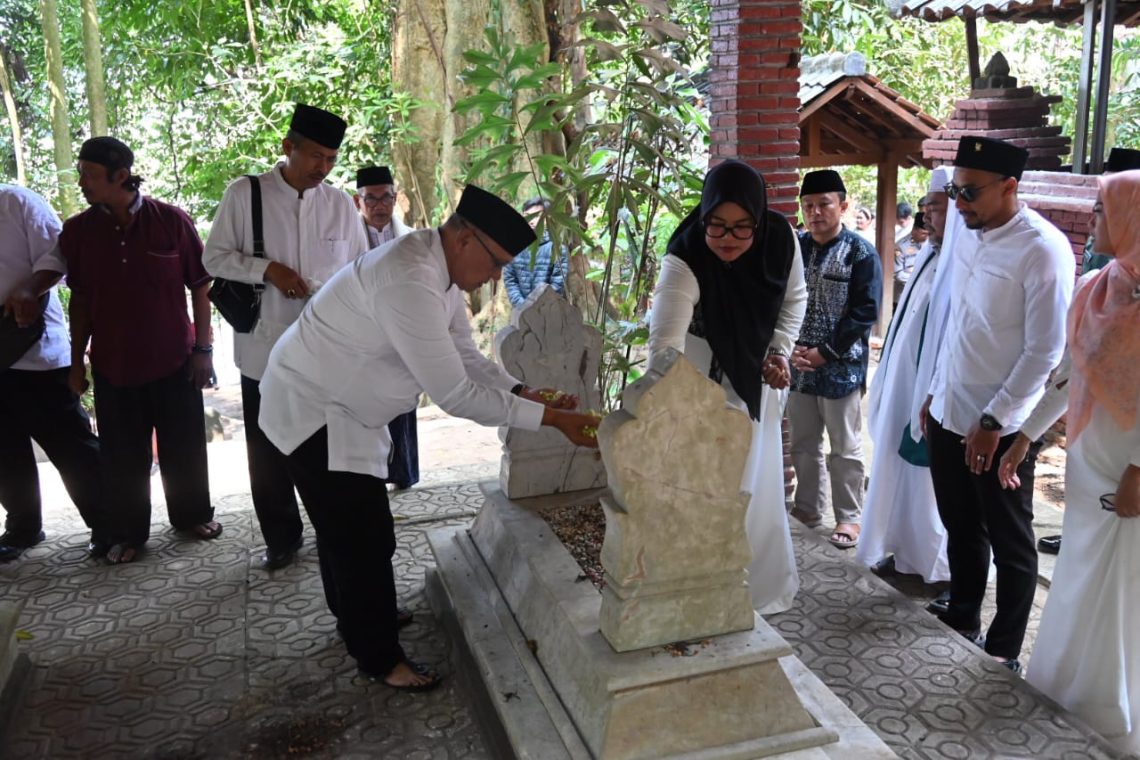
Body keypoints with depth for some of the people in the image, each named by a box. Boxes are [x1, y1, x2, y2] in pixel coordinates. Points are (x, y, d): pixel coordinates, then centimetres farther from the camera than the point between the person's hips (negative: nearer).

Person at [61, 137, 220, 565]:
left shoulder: (171, 220, -8)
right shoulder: (77, 231, -1)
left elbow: (199, 286, -2)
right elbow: (80, 300, 6)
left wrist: (203, 348, -5)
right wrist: (76, 360, 6)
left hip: (175, 359, -1)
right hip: (112, 365, 2)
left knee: (184, 446, 12)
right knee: (122, 455, 9)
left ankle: (192, 514, 32)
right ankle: (128, 532, 24)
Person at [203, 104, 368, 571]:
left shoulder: (340, 204, 3)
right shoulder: (244, 195, -4)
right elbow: (214, 258, 0)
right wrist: (267, 269, -16)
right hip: (264, 349, -1)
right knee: (268, 454, 11)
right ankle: (280, 538, 30)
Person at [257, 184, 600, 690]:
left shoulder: (441, 269, -3)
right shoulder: (410, 283, -35)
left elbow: (464, 355, 4)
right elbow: (455, 395, -34)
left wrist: (523, 393, -11)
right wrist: (551, 417, -30)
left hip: (341, 406, 10)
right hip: (313, 412, -10)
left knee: (345, 524, 25)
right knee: (366, 536, -3)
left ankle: (353, 615, 45)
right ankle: (379, 657, 16)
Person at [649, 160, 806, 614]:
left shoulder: (781, 239, -19)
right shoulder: (684, 262, -34)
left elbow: (794, 298, 2)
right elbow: (665, 343, -45)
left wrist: (780, 351, -10)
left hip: (756, 378, 5)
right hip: (702, 382, -4)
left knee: (756, 486, 17)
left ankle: (762, 587, 37)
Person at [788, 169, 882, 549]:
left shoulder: (861, 253, -7)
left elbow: (865, 312, -11)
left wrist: (825, 352, -15)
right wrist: (790, 348, -6)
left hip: (841, 366, -5)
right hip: (798, 365, 5)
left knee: (845, 448, 6)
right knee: (803, 444, 15)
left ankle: (849, 517, 20)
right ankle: (807, 507, 30)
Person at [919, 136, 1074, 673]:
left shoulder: (1043, 250, -16)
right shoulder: (967, 241, 5)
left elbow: (1045, 352, -17)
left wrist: (994, 421, -16)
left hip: (1000, 427, -6)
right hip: (949, 415, 7)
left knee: (1009, 543, 10)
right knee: (960, 528, 20)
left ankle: (1003, 650, 26)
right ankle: (962, 619, 39)